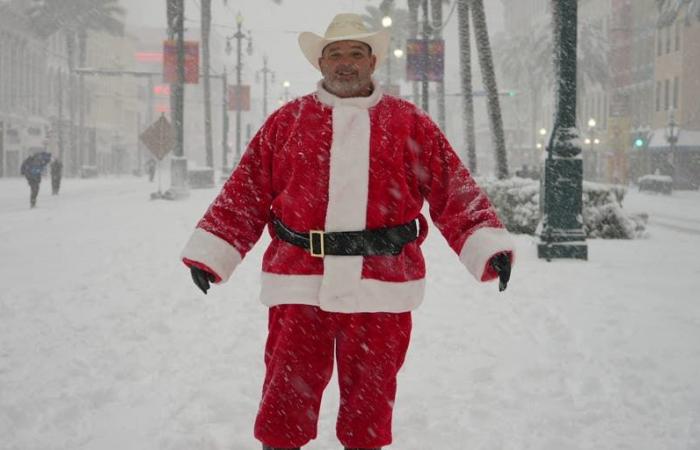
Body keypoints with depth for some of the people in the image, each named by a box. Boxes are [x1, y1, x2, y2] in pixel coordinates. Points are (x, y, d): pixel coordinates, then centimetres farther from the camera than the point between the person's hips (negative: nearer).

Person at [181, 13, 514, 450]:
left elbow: (455, 192, 3)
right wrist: (211, 254, 2)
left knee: (370, 405, 11)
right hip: (300, 285, 0)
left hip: (380, 288, 0)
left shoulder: (411, 124, 7)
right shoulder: (286, 122, 8)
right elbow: (245, 195, 8)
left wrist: (489, 245, -8)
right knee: (285, 403, 5)